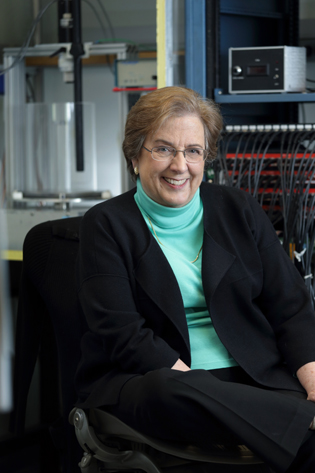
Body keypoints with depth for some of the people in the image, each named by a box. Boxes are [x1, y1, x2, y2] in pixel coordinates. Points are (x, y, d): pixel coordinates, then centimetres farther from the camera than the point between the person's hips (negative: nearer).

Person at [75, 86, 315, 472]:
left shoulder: (239, 211, 14)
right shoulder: (106, 225, 4)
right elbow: (120, 332, -7)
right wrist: (198, 389, -20)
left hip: (253, 378, 1)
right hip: (142, 380, -1)